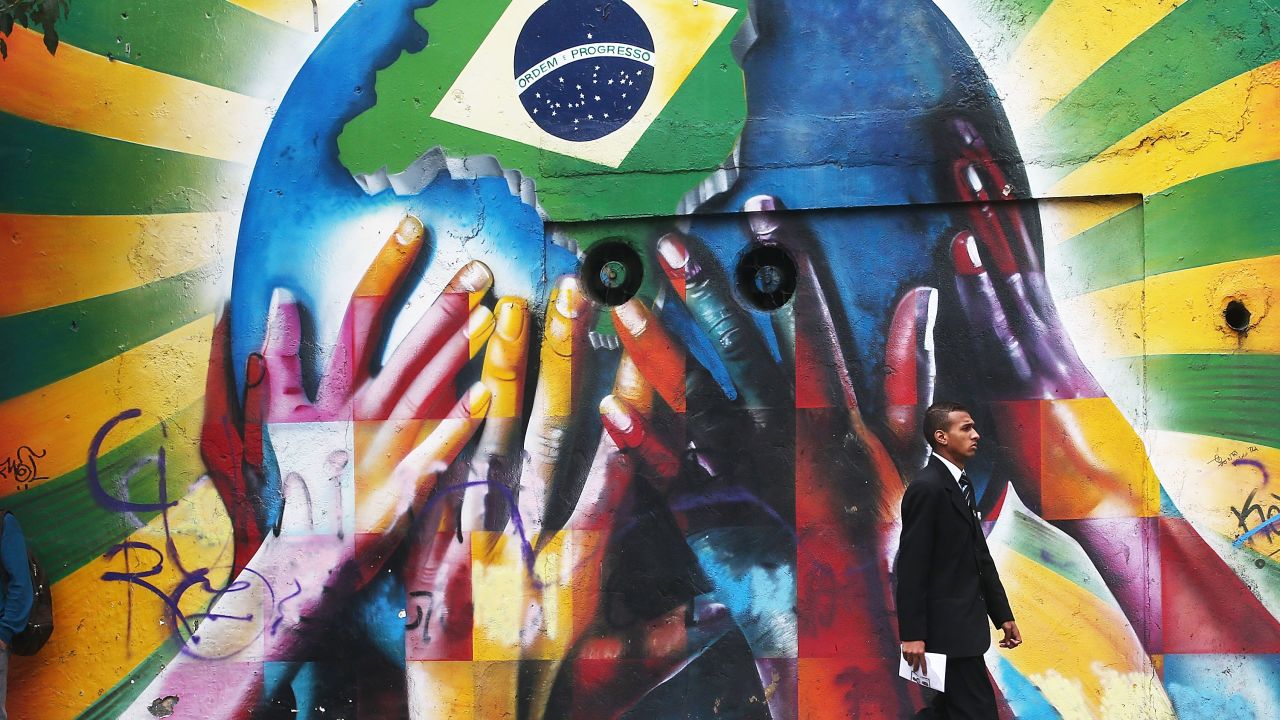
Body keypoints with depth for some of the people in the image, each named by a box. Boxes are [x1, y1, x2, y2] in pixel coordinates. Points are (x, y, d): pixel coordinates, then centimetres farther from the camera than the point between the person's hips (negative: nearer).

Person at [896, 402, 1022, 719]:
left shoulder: (961, 484, 13)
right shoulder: (927, 488, -17)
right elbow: (911, 567, -19)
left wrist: (1002, 614, 15)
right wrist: (912, 634, -19)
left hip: (963, 621, 9)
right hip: (947, 625, -9)